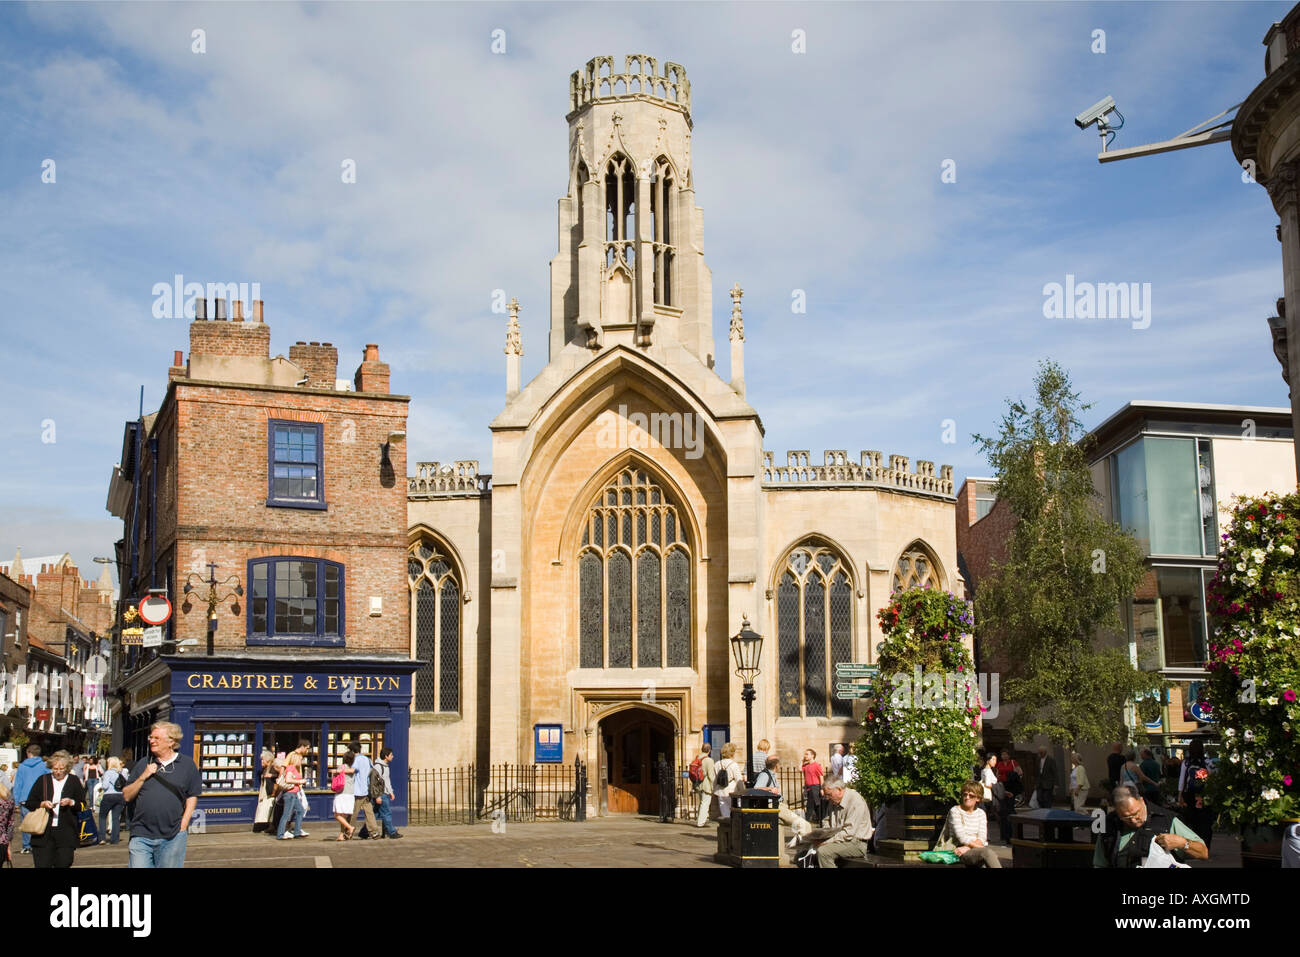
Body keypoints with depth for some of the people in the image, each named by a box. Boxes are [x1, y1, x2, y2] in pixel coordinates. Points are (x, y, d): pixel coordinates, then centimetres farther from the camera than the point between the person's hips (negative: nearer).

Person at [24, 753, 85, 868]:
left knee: (63, 864, -3)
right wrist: (42, 804, -9)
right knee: (42, 864, -5)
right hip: (43, 832, 0)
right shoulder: (42, 780, 9)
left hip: (66, 833, 0)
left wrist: (71, 802, -11)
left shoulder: (74, 781, 8)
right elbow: (29, 803, 9)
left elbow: (82, 805, 8)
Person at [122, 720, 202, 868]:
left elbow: (192, 797, 6)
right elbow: (127, 796, 10)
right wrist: (143, 777, -5)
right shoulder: (143, 764, 11)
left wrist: (183, 826, -3)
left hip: (173, 837, -1)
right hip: (141, 836, 2)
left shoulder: (186, 764, 6)